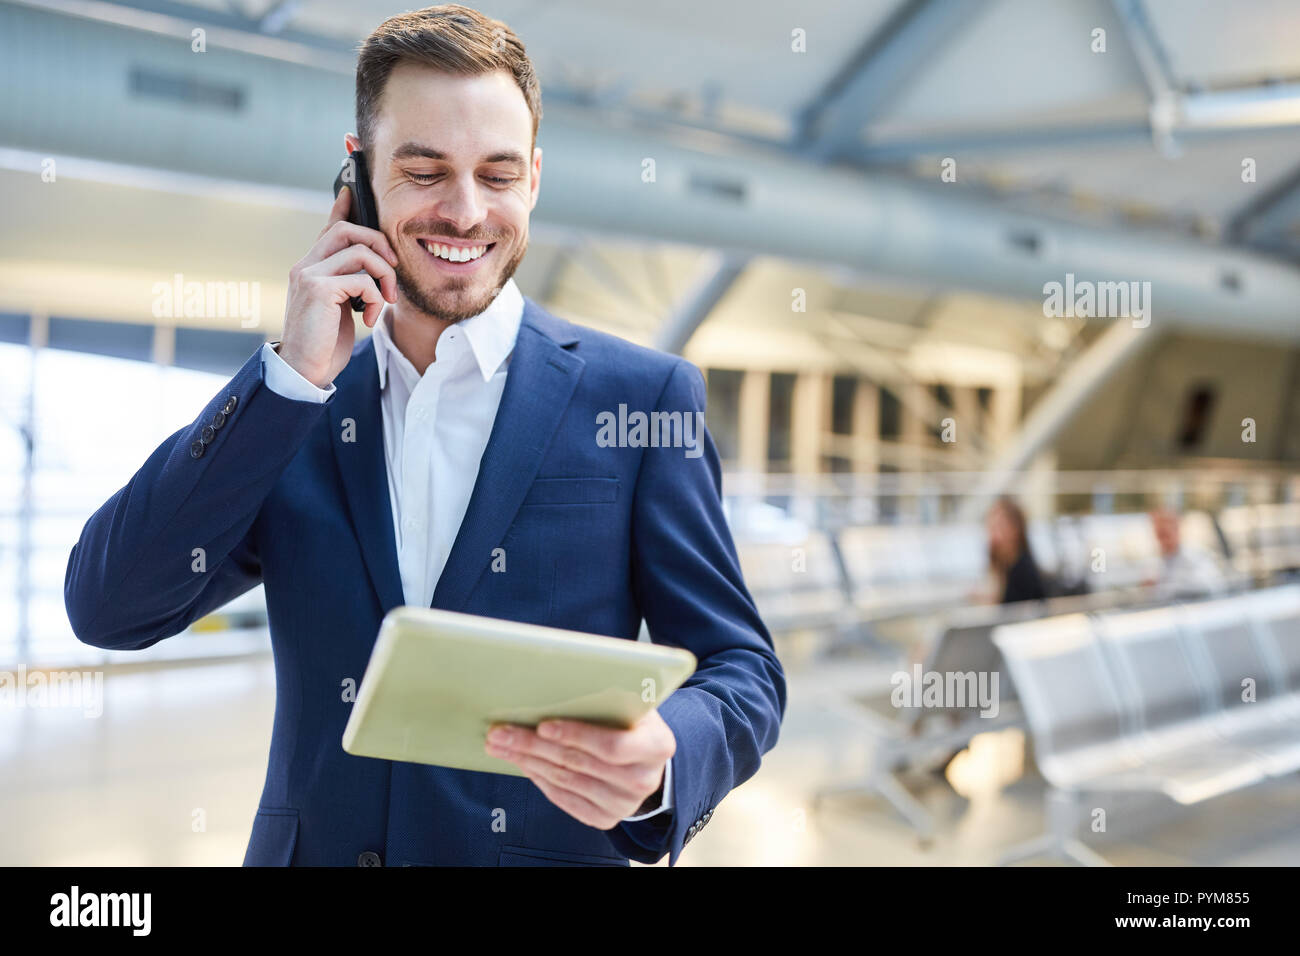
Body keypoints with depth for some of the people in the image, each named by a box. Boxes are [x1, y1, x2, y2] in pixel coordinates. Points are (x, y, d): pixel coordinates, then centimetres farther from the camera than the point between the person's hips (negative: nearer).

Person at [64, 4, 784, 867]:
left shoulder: (644, 396, -7)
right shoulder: (285, 406, 1)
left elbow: (741, 669, -6)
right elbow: (108, 611, -8)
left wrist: (660, 763, -29)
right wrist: (295, 372, -14)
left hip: (552, 847, -2)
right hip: (312, 845, 2)